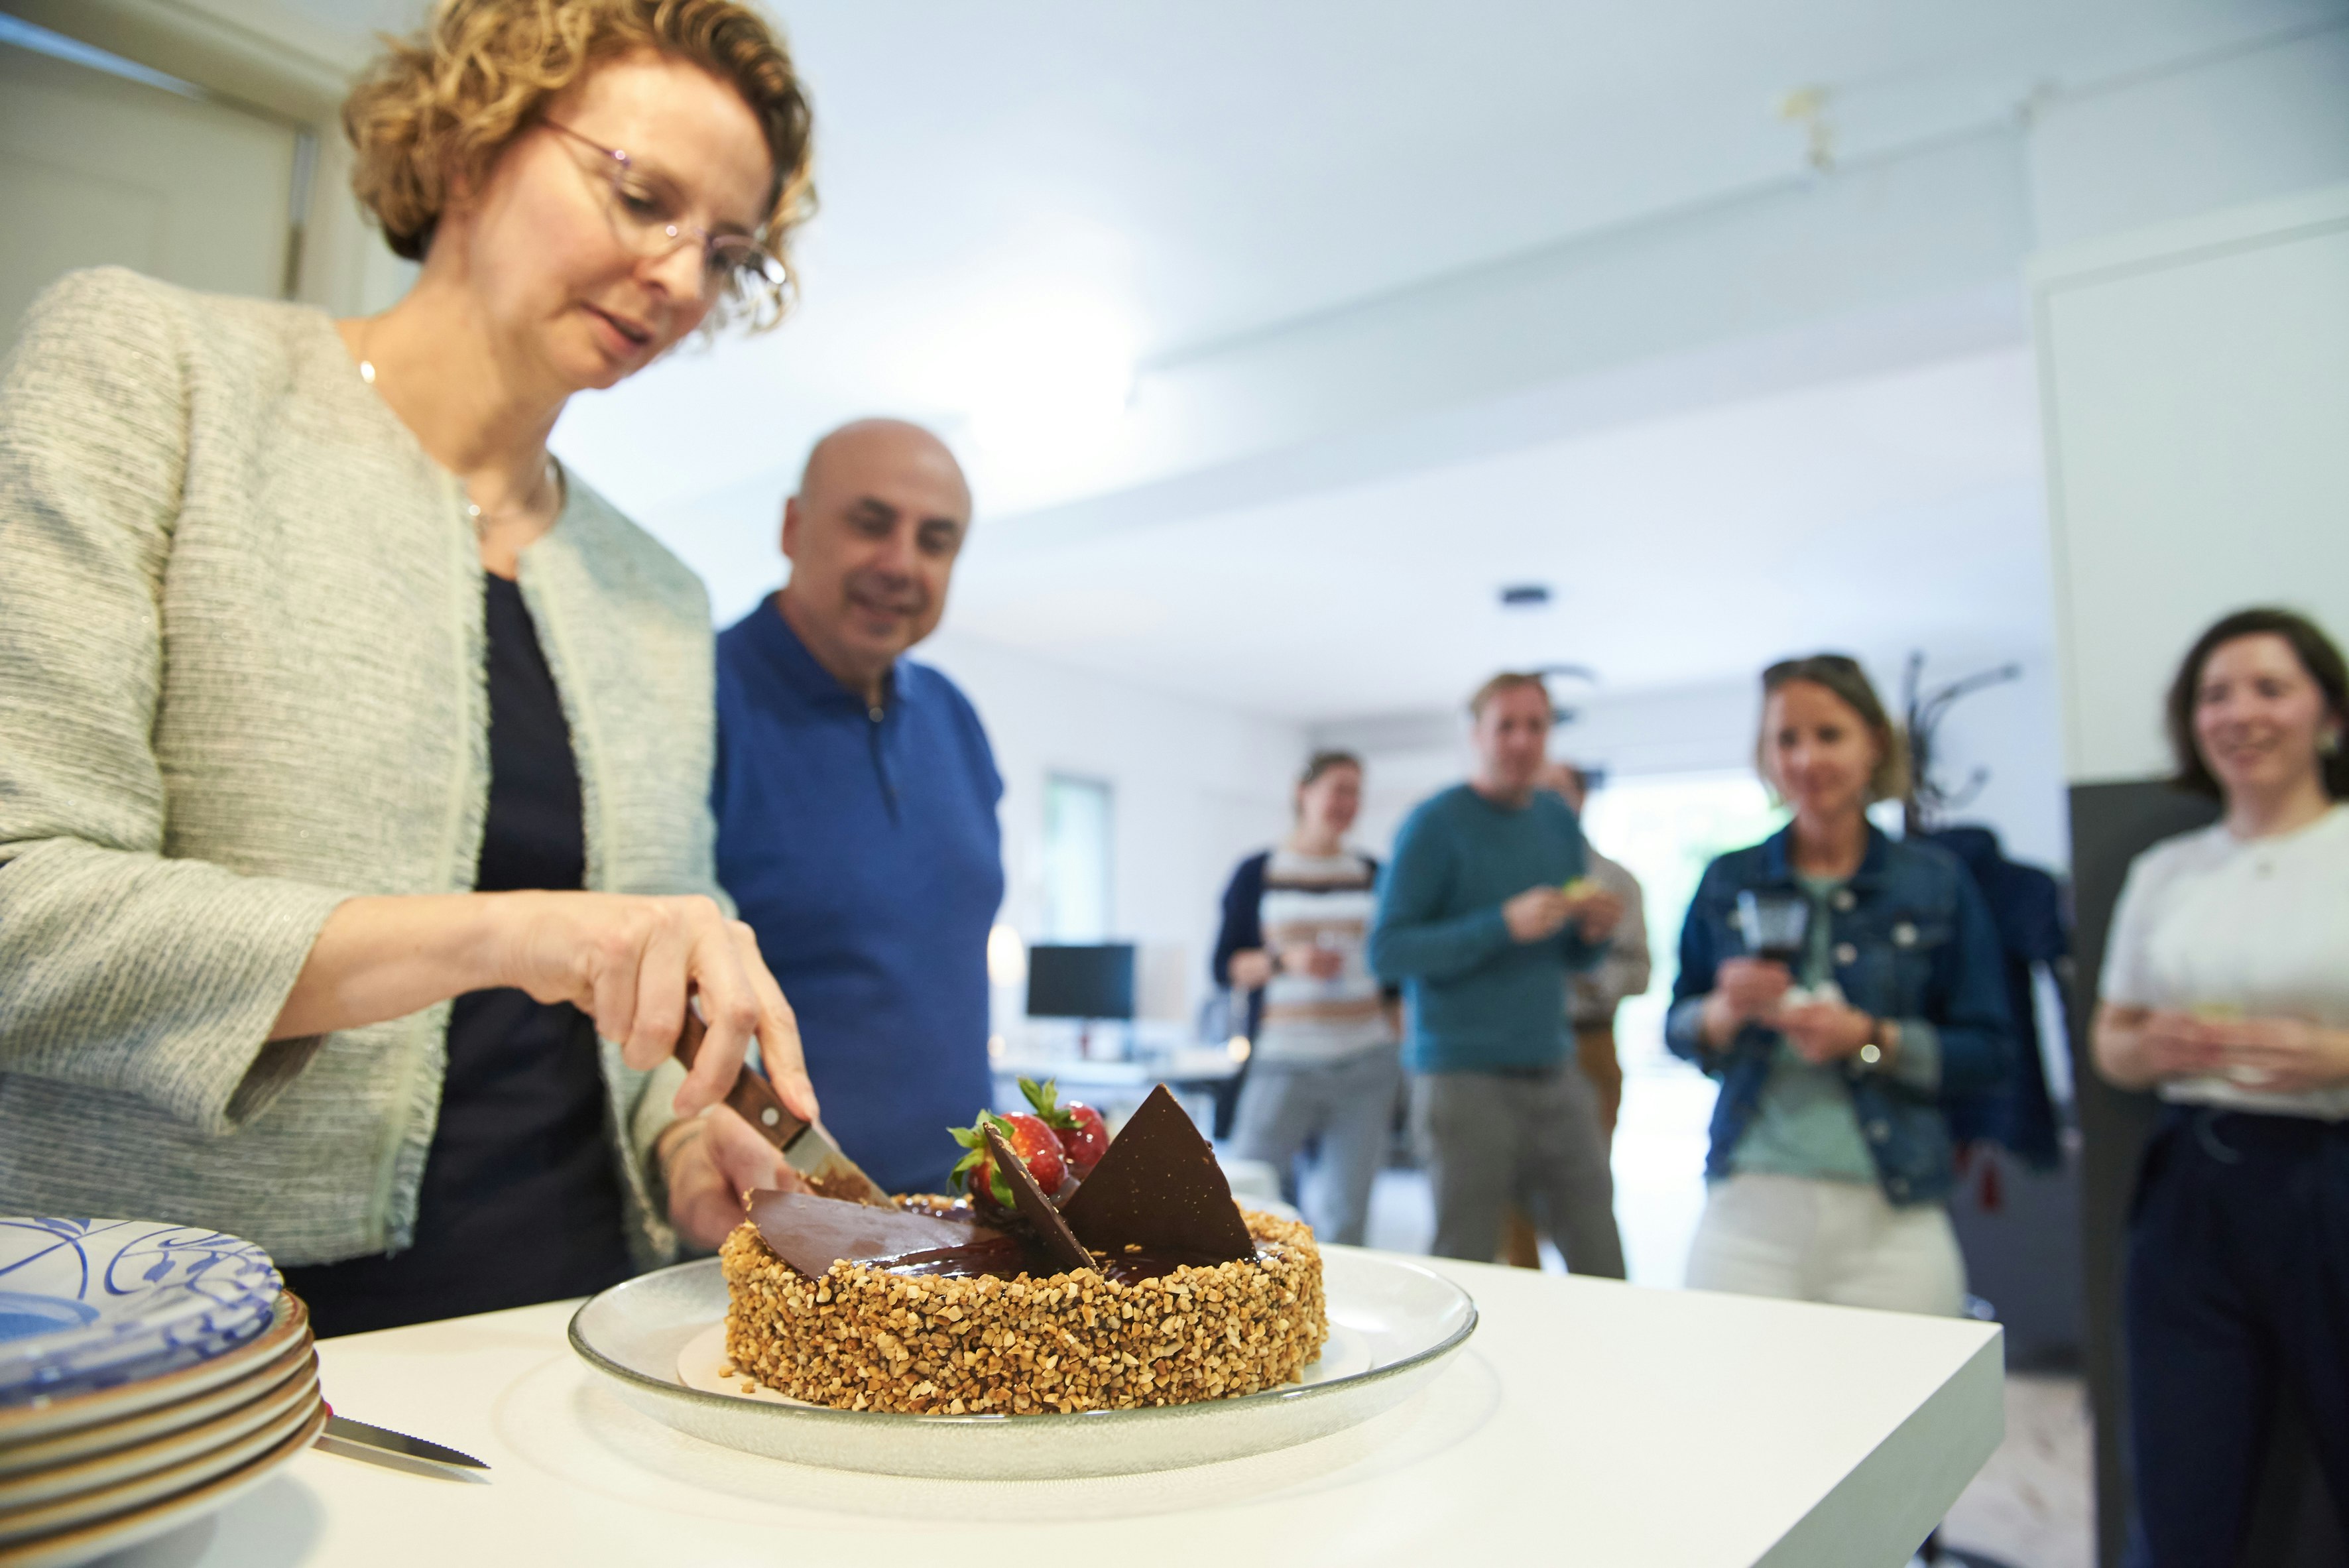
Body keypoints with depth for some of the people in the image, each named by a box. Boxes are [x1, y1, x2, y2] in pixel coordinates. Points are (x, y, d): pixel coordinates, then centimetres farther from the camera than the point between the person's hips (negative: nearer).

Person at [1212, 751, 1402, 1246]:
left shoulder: (1372, 875, 11)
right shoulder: (1258, 873, 3)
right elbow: (1226, 968, 0)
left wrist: (1399, 1054, 11)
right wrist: (1285, 961, -16)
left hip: (1366, 1065, 3)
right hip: (1284, 1063, -2)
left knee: (1346, 1216, 4)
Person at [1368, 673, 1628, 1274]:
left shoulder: (1560, 823, 12)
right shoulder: (1435, 824, -7)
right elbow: (1386, 951, -14)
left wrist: (1592, 933, -4)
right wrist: (1504, 926, -22)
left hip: (1555, 1072, 6)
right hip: (1463, 1073, -6)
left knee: (1602, 1270, 8)